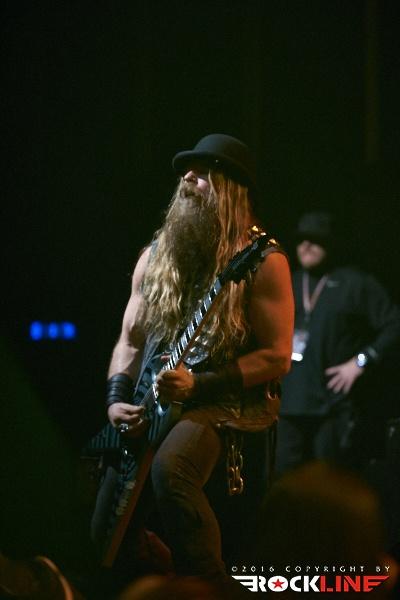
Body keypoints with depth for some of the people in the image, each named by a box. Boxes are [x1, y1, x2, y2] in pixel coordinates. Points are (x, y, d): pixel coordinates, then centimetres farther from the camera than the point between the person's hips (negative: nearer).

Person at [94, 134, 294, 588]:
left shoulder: (262, 260, -4)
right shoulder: (155, 256, 14)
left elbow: (278, 356, -9)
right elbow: (130, 341, 17)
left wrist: (199, 385, -18)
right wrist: (117, 399, -2)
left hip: (228, 404, -6)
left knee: (169, 467, -36)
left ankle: (209, 584, -25)